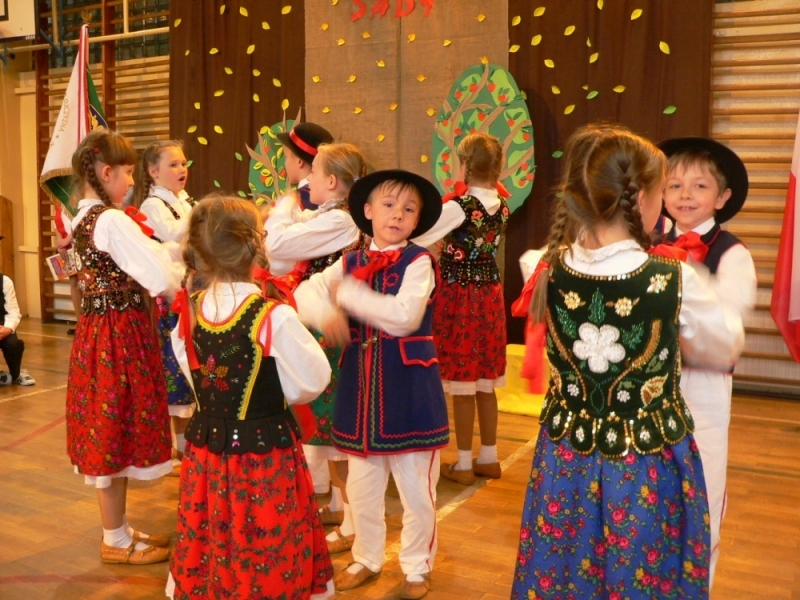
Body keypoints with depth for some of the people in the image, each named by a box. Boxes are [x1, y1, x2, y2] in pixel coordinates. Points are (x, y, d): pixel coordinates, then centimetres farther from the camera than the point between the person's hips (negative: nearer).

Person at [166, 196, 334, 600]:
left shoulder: (189, 314, -4)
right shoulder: (274, 317, -20)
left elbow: (197, 379, 9)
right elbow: (314, 381, -11)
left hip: (206, 450, 5)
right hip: (264, 454, -5)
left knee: (209, 550, 19)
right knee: (266, 562, 11)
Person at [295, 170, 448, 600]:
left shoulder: (418, 262, -10)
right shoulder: (350, 262, 5)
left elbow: (403, 317, -23)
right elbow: (305, 292, -2)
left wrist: (348, 293, -19)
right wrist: (325, 312, -23)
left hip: (409, 385, -4)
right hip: (361, 384, 5)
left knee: (416, 487, 9)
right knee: (361, 486, 17)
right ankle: (367, 559, 38)